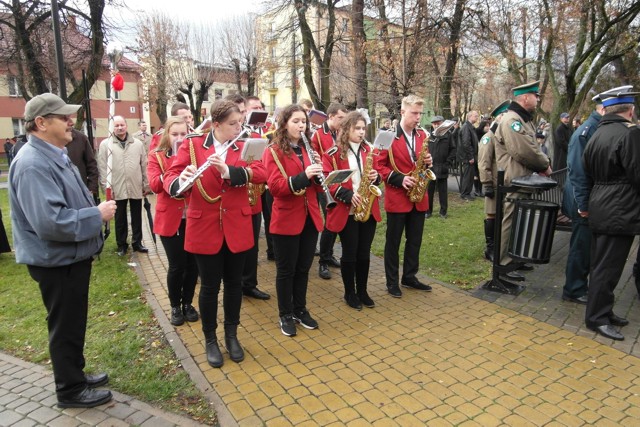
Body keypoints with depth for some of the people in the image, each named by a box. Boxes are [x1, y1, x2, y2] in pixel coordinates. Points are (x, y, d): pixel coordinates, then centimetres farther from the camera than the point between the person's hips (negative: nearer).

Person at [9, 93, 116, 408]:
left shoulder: (53, 155, 10)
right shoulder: (33, 164, -25)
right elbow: (50, 221, -33)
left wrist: (95, 211, 8)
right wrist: (97, 215, -23)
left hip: (72, 256, 10)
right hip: (57, 262, -10)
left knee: (74, 323, 22)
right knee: (66, 326, 7)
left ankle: (75, 375, 39)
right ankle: (71, 390, 25)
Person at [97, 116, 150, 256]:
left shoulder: (137, 143, 6)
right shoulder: (105, 144, 0)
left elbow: (144, 166, 8)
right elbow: (102, 167, -2)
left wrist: (146, 185, 6)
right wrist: (106, 186, -7)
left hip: (136, 187, 2)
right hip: (117, 188, -1)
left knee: (137, 217, 10)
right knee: (120, 218, 9)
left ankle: (137, 242, 23)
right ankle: (122, 245, 21)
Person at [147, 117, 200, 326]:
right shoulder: (156, 157, 0)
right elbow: (155, 185, -15)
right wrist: (176, 166, -24)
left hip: (193, 218, 2)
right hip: (170, 219, -2)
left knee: (192, 263, 7)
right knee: (177, 265, 0)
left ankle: (187, 303, 27)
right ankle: (175, 306, 22)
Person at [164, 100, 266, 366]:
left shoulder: (244, 146, 4)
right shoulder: (192, 145, -1)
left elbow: (260, 173, -12)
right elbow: (170, 176, -8)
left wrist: (229, 172, -28)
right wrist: (180, 181, -31)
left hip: (237, 228, 2)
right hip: (204, 228, -2)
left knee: (234, 283, 13)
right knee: (210, 286, 7)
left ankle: (232, 336, 32)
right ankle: (210, 340, 27)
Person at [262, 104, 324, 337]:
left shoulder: (307, 149, 12)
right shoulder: (273, 151, -7)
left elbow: (317, 185, 11)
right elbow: (275, 187, -18)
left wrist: (318, 172, -11)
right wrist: (303, 176, -29)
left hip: (310, 217, 6)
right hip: (286, 219, -5)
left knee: (303, 267, 15)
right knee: (286, 270, 7)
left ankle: (301, 309, 31)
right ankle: (285, 315, 22)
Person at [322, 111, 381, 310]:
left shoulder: (368, 150, 10)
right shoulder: (333, 153, -6)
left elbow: (375, 174, 17)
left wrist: (375, 177, -6)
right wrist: (348, 195, -21)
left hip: (368, 210, 5)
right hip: (346, 211, -5)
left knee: (364, 253, 12)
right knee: (350, 253, 5)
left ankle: (362, 291, 28)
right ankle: (350, 293, 22)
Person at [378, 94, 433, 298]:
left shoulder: (422, 135, 9)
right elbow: (380, 165, -10)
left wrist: (428, 162, -5)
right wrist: (399, 179, -20)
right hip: (397, 197, -6)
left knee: (415, 240, 14)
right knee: (393, 241, 6)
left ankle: (409, 277, 30)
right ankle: (392, 282, 18)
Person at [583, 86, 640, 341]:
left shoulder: (597, 135, 10)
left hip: (600, 210, 9)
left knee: (600, 264, 16)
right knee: (608, 267, -1)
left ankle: (602, 311, 28)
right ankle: (597, 318, 9)